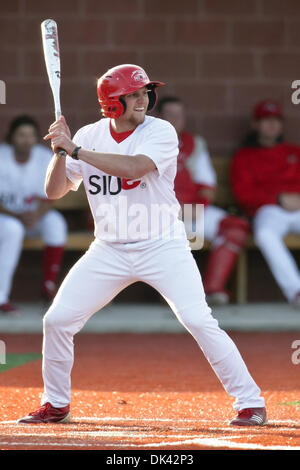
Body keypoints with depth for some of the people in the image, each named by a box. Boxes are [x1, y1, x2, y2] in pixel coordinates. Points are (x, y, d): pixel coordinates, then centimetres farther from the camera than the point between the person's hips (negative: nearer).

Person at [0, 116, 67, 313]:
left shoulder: (46, 158, -8)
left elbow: (47, 201, -7)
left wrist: (36, 215, -30)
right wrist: (18, 216, -33)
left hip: (33, 214, 3)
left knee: (56, 223, -28)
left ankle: (49, 285, -16)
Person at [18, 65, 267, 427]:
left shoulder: (160, 132, -11)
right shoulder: (89, 136, 1)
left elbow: (133, 167, -30)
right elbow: (54, 191, 2)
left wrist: (76, 149, -28)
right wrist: (59, 151, -15)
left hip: (163, 247, -4)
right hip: (110, 250, 4)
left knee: (199, 321, -17)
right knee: (57, 319, -2)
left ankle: (250, 403, -8)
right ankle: (55, 405, 18)